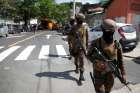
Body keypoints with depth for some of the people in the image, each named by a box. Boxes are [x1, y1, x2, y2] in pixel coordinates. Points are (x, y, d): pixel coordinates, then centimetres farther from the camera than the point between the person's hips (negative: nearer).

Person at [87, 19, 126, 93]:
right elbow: (88, 55, -1)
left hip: (110, 74, 3)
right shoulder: (95, 43, -14)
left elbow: (120, 60, 4)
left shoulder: (117, 45, -6)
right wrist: (96, 62, -18)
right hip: (99, 74, -2)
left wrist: (123, 74, 4)